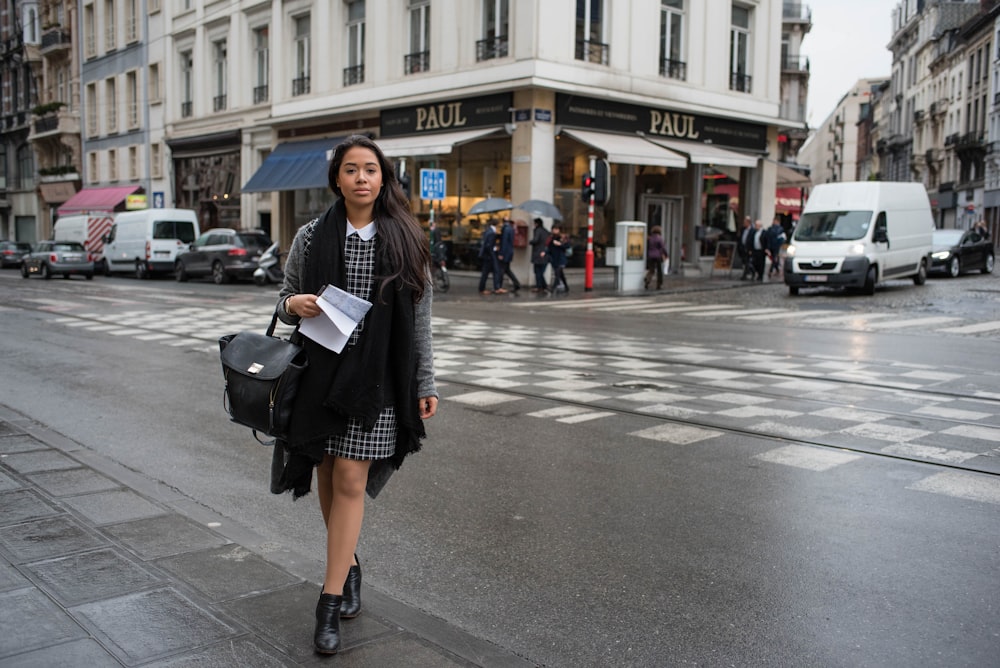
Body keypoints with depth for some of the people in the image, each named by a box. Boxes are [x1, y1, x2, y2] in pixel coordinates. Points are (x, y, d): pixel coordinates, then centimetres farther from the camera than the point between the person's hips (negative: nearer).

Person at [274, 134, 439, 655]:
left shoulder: (405, 240, 2)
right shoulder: (311, 237, 4)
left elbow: (420, 318, 5)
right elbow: (285, 301, 12)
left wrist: (425, 383, 4)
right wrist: (293, 305, -12)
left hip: (377, 377, -2)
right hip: (320, 372, 2)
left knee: (351, 482, -4)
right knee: (328, 477, 11)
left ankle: (330, 601, 4)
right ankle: (348, 566, 35)